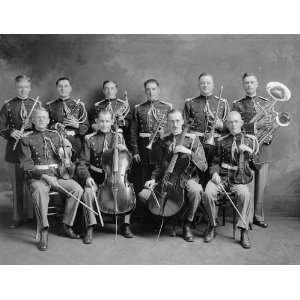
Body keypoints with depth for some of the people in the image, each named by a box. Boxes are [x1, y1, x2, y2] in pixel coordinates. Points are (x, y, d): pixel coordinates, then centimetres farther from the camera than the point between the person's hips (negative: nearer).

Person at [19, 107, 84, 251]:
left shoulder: (55, 135, 18)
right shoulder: (27, 139, 8)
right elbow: (26, 164, -2)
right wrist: (44, 175, -15)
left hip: (58, 175, 3)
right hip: (37, 177, -3)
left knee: (77, 189, -23)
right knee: (39, 191, -37)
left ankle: (67, 226, -11)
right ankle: (44, 231, -31)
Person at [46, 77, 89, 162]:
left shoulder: (79, 105, 8)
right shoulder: (50, 105, 11)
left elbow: (86, 127, 7)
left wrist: (76, 125, -12)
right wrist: (55, 126, -8)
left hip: (75, 144, 0)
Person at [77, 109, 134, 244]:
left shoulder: (119, 137, 7)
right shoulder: (90, 139, 1)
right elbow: (83, 164, 2)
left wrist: (124, 149, -13)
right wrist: (87, 177, -18)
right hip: (96, 176, -1)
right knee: (88, 193, -31)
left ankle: (125, 225, -5)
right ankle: (90, 229, -18)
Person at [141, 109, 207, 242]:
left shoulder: (192, 139, 0)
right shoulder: (164, 142, 10)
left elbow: (203, 166, -6)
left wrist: (189, 152, -19)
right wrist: (154, 179, 1)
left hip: (187, 178, -3)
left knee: (196, 190, -38)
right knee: (143, 194, -17)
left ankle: (187, 224, -12)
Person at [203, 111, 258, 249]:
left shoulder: (250, 140, 12)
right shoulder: (222, 141, 14)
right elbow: (215, 161, 15)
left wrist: (248, 151, -2)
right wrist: (214, 172, -5)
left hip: (239, 180, -1)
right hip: (220, 177, 1)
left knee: (245, 195, -34)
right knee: (208, 193, -28)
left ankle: (244, 231, -20)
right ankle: (212, 227, -6)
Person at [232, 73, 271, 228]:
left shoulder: (266, 103, 14)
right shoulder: (237, 104, 4)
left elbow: (271, 124, 14)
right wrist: (255, 125, -18)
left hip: (263, 147, 3)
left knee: (261, 184, 6)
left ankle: (258, 216, 18)